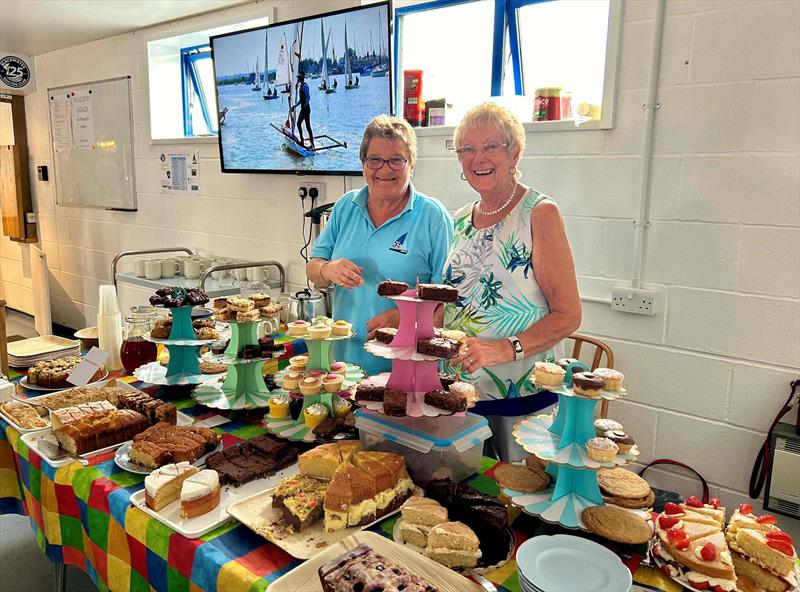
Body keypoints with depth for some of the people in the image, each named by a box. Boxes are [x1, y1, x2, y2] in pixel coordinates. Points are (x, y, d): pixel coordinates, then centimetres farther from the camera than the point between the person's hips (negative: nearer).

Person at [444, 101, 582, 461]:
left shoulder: (539, 213, -9)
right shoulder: (461, 220, 9)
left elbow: (568, 315, -13)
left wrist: (505, 349, -25)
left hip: (523, 393, -5)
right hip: (460, 389, 6)